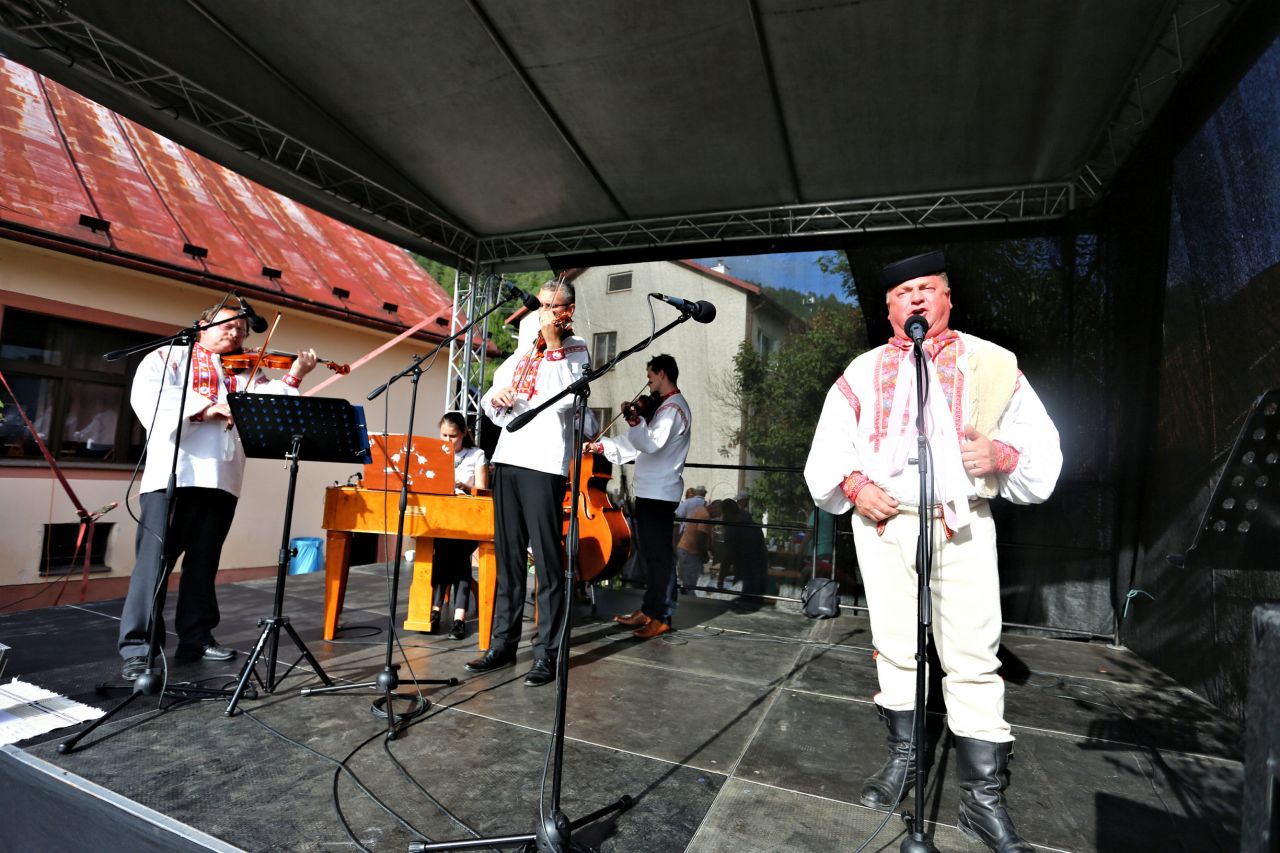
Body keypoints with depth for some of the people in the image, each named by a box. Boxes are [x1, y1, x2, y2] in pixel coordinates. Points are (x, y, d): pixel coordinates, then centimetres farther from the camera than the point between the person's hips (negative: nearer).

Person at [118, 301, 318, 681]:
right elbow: (147, 395, -7)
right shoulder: (169, 356, 11)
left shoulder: (246, 372, 20)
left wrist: (292, 378, -11)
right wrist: (206, 407, -18)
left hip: (221, 478, 4)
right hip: (172, 473, -4)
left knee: (204, 561, 10)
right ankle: (137, 647, 2)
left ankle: (196, 638, 18)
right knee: (155, 558, -4)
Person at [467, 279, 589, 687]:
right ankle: (503, 643, 21)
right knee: (508, 557, 11)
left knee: (547, 560, -2)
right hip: (508, 457, 6)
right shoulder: (522, 348, 20)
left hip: (545, 464, -6)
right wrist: (495, 398, 1)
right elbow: (490, 406, 24)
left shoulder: (575, 349, 3)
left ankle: (547, 652, 6)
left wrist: (553, 345, -14)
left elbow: (565, 399, -16)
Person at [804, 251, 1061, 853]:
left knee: (973, 658, -1)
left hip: (962, 524, -1)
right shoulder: (864, 371, 11)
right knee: (895, 648, 12)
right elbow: (828, 447, 9)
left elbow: (1043, 447, 5)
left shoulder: (992, 364, 7)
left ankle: (984, 798, 14)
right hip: (882, 521, 2)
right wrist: (853, 483, -9)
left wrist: (1004, 455, -16)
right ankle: (903, 758, 30)